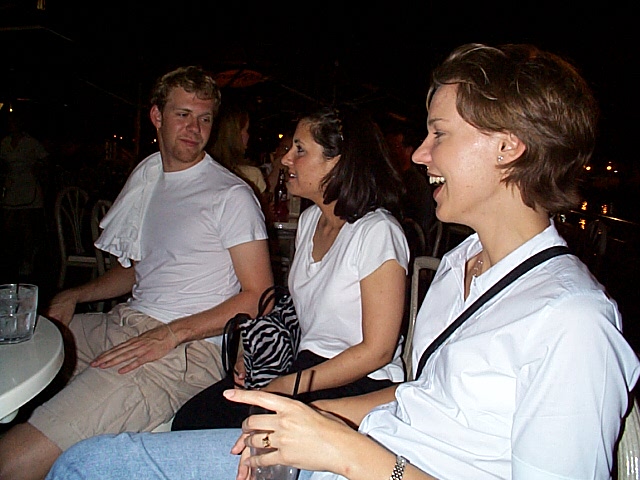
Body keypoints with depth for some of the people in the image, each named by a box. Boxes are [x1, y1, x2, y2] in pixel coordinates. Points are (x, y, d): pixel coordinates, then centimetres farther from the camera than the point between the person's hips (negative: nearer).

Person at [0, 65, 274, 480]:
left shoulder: (231, 194, -6)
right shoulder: (145, 177, 17)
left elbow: (259, 296, -11)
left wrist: (171, 334, -19)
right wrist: (74, 296, 10)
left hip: (187, 350, -8)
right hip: (124, 323, 8)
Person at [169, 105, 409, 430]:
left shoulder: (377, 232, -16)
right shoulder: (309, 220, 10)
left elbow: (377, 350, -16)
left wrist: (285, 386, -15)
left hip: (360, 386, -6)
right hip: (304, 366, 7)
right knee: (190, 420, -12)